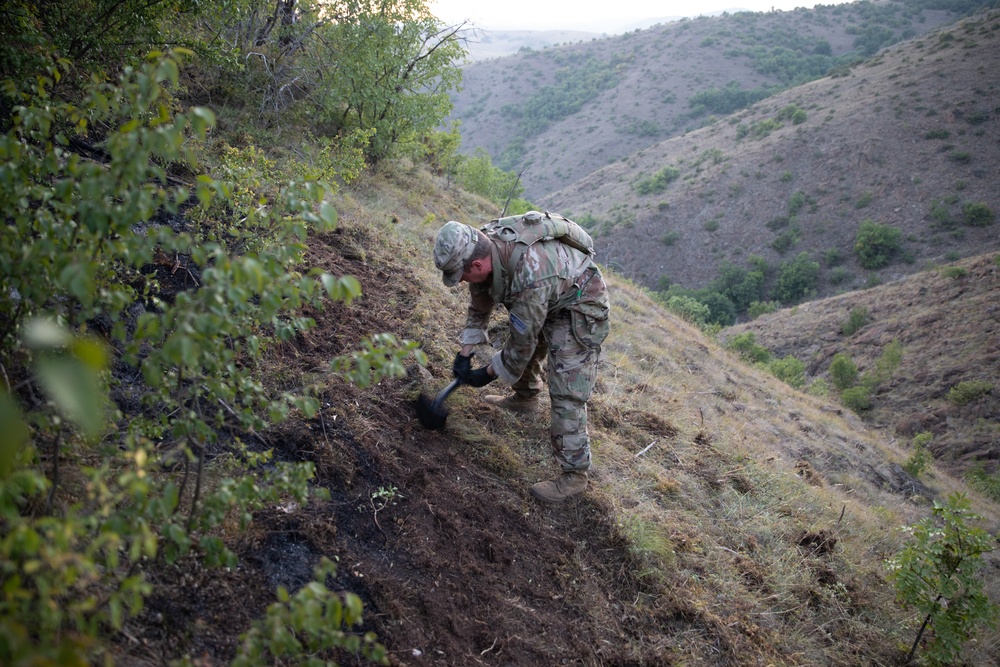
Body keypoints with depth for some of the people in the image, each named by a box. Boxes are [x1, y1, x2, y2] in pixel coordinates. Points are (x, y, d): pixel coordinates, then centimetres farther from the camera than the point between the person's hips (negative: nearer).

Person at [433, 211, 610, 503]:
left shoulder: (531, 277, -43)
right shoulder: (481, 244, -17)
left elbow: (522, 341, -28)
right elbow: (479, 303, 1)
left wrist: (489, 373, -13)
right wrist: (465, 352, 3)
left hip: (580, 308, -8)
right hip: (548, 299, 9)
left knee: (567, 393, -11)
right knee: (529, 345, 27)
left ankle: (574, 474, -3)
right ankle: (525, 397, 55)